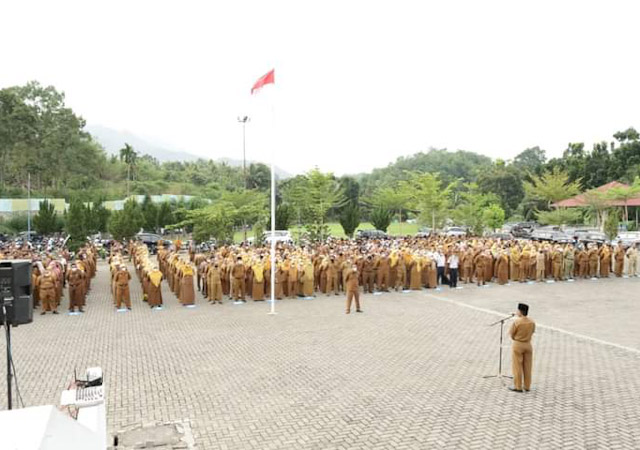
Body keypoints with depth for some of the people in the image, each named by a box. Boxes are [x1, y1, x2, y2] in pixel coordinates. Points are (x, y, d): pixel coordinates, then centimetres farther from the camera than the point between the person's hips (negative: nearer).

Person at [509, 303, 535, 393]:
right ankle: (527, 386, 20)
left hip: (517, 345, -5)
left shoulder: (516, 322, -19)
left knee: (517, 367, 4)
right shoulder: (532, 322, -5)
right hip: (528, 345, 5)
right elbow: (532, 332, 11)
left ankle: (518, 387, 8)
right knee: (527, 367, 13)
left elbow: (511, 334, -10)